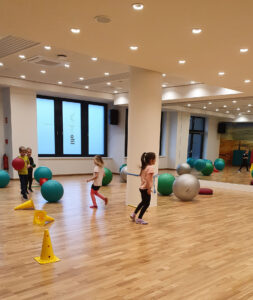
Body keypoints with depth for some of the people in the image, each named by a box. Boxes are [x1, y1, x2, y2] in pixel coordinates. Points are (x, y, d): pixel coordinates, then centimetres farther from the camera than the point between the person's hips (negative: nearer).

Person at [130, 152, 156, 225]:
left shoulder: (144, 167, 9)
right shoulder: (150, 167, -18)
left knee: (143, 202, 25)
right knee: (146, 203, 4)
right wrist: (149, 189, -21)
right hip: (146, 188, -9)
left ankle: (134, 214, 32)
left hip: (142, 187, 9)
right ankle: (139, 219, 10)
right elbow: (148, 179, -25)